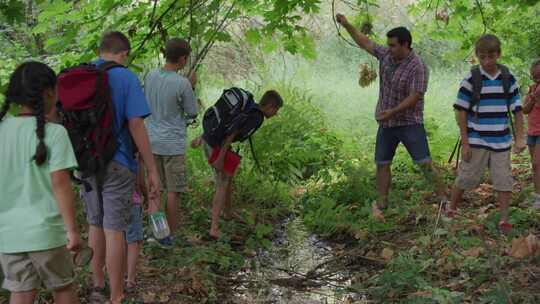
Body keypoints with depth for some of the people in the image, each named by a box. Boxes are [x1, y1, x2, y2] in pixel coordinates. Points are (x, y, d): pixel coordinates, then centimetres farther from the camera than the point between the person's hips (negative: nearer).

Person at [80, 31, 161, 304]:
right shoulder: (126, 78, -10)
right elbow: (136, 125, -15)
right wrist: (151, 169, -11)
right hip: (116, 165, -5)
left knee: (95, 225, 19)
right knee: (114, 230, 0)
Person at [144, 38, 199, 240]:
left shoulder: (150, 76, 1)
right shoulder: (183, 84, -16)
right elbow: (192, 113, -5)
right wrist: (192, 87, 4)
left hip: (151, 142, 5)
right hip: (173, 144, -5)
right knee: (173, 191, 4)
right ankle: (170, 235, 10)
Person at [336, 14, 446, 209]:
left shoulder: (418, 67, -18)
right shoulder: (386, 55, 2)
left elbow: (414, 97, -22)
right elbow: (365, 43, 13)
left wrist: (393, 111, -29)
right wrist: (346, 25, 8)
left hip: (410, 123, -6)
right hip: (386, 123, 7)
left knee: (425, 163, -9)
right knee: (382, 164, 10)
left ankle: (443, 198, -1)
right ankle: (381, 204, 20)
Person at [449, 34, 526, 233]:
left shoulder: (508, 78, 1)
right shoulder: (471, 79, -7)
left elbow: (517, 110, 6)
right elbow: (461, 112, -6)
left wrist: (520, 137, 1)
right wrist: (464, 142, -8)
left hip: (501, 141, 2)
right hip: (476, 141, -2)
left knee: (504, 181, 5)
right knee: (466, 178, 4)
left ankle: (504, 220, 15)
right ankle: (450, 211, 22)